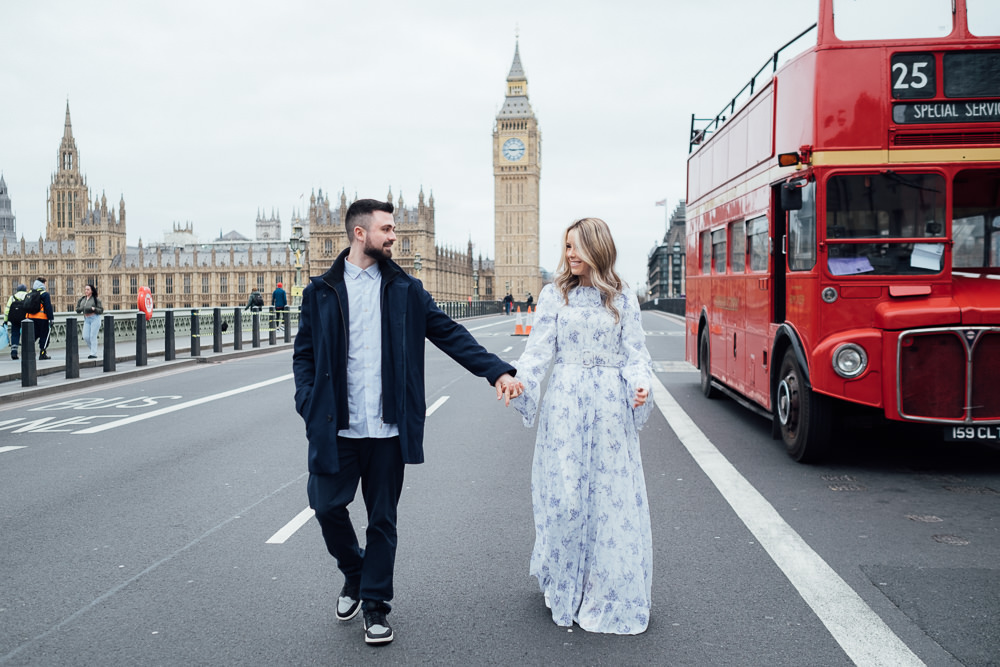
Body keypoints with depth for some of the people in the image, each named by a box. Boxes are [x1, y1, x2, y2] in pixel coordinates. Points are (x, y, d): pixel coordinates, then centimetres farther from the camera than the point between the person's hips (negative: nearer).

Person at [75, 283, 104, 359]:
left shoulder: (95, 299, -4)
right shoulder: (82, 299, 11)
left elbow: (101, 310, -4)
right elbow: (77, 309, 15)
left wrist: (93, 309, -20)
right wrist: (81, 310, -7)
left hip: (95, 318, -5)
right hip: (86, 319, 5)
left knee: (93, 336, -8)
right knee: (85, 336, -2)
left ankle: (94, 353, -3)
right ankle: (93, 349, 18)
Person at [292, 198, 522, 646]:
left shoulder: (406, 290, 7)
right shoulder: (322, 290, 4)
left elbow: (451, 335, 6)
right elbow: (304, 353, 7)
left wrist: (498, 371, -4)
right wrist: (309, 404, -8)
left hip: (388, 428, 1)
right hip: (337, 427, 0)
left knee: (382, 519, 7)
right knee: (326, 505, 3)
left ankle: (375, 604, 24)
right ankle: (355, 574, 32)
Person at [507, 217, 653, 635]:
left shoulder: (623, 298, 7)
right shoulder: (554, 295, 6)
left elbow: (634, 351, 6)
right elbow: (539, 348, 1)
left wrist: (641, 383, -13)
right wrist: (518, 379, -15)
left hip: (610, 402, 0)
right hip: (565, 401, 0)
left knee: (612, 493, 2)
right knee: (564, 490, 0)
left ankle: (610, 594, 15)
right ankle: (563, 584, 18)